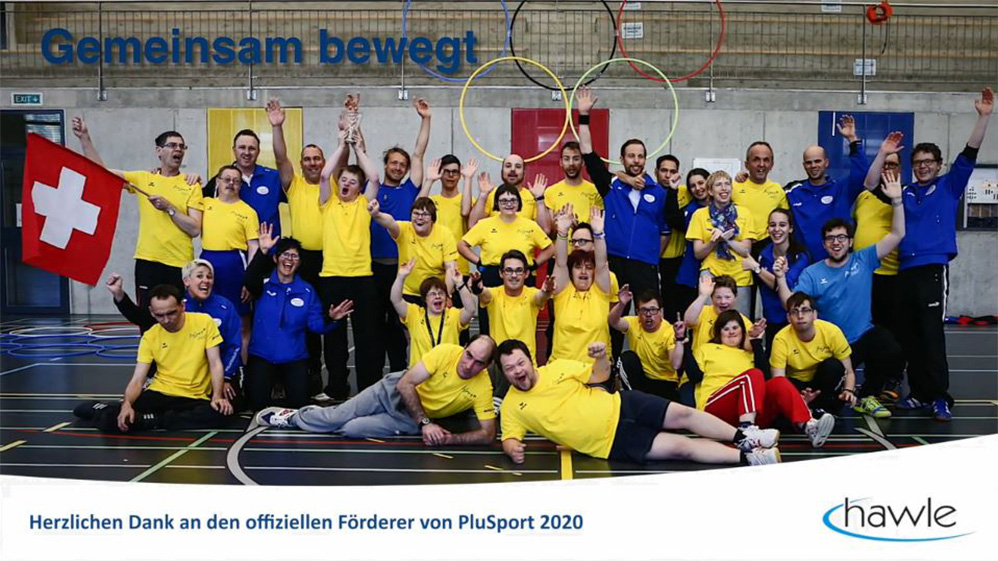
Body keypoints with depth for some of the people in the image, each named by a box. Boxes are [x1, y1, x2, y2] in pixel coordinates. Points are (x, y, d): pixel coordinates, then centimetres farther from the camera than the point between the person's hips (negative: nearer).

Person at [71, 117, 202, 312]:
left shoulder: (191, 184, 2)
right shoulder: (143, 179, 9)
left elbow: (195, 229, -4)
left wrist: (169, 208, -13)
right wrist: (85, 138, -4)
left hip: (180, 263, -1)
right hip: (148, 260, 2)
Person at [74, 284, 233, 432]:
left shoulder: (204, 322, -6)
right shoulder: (150, 337, -2)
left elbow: (215, 364, -5)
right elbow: (138, 379, -6)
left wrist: (217, 396, -20)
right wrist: (126, 405, -27)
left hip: (195, 398, 0)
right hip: (159, 394, 0)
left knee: (218, 414, -36)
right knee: (111, 419, -26)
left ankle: (154, 420, -21)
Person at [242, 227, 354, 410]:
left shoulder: (307, 291, 5)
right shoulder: (264, 283, -2)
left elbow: (315, 325, 0)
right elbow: (250, 281, -27)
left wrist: (330, 319, -23)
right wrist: (263, 252, -40)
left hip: (294, 357, 2)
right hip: (262, 355, -1)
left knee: (299, 402, -13)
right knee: (258, 402, -14)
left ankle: (286, 381, 20)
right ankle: (271, 379, 19)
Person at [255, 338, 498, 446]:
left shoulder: (482, 389, -24)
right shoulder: (445, 352, -26)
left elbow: (488, 434, -21)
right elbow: (405, 384, -22)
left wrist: (450, 439, -34)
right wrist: (425, 423, -28)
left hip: (411, 421, 0)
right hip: (395, 392, 0)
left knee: (351, 429, -13)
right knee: (335, 417, 0)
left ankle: (294, 419, 17)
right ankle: (293, 416, 35)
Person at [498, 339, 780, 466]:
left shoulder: (557, 368, 1)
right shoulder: (511, 406, -5)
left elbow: (600, 375, 5)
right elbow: (509, 439, -5)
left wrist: (602, 357, -18)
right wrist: (513, 449, -30)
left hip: (619, 406, 3)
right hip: (612, 442, -3)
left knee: (683, 414, -5)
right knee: (682, 447, -11)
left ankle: (743, 437, 15)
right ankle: (747, 458, -3)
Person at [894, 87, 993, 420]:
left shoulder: (949, 187, 8)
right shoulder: (905, 193, 16)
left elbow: (969, 155, -2)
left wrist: (984, 117, -10)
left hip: (933, 268, -4)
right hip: (905, 270, 4)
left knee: (931, 334, -10)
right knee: (910, 336, 6)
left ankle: (940, 397, -8)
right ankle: (920, 393, 14)